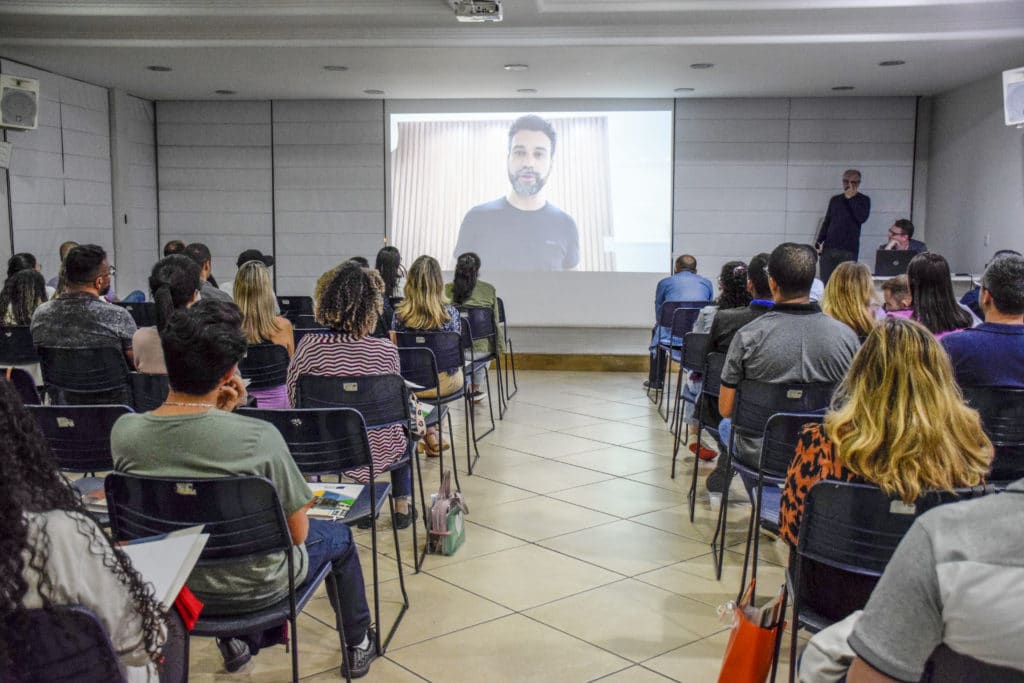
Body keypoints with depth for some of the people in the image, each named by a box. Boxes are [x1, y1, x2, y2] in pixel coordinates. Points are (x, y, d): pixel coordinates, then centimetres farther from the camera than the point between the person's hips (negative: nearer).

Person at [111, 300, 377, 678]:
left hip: (171, 584, 4)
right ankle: (359, 643, 45)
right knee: (338, 536, 27)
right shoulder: (260, 437, -30)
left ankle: (240, 640, 40)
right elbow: (297, 532, -16)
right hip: (253, 587, -4)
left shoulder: (123, 432, -18)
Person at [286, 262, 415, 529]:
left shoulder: (309, 346, -17)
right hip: (377, 451, -1)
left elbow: (293, 399, -5)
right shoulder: (386, 351, -20)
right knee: (402, 426, 34)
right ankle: (402, 505, 40)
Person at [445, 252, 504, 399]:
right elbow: (495, 323, -2)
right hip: (482, 350, -1)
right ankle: (477, 388, 51)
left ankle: (469, 388, 46)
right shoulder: (489, 290, -7)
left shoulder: (447, 290, -6)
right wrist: (500, 347, 10)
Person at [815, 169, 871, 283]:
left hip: (849, 249, -3)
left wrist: (851, 198, -8)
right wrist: (818, 243, 8)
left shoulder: (863, 200, 7)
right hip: (829, 248, 3)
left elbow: (862, 218, -11)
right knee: (825, 283, -3)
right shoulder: (835, 200, 17)